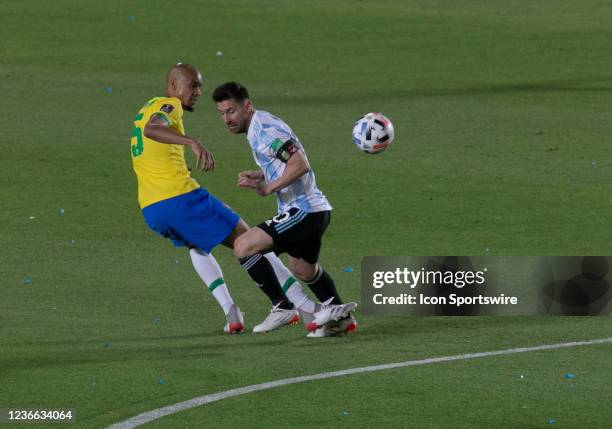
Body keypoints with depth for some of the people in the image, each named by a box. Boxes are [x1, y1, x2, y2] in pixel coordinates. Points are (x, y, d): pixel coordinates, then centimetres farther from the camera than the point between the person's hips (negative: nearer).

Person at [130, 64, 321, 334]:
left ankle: (230, 312, 15)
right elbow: (152, 129, -27)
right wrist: (192, 142, -42)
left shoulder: (147, 109, 22)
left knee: (197, 246, 32)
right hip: (180, 197, -8)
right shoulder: (169, 106, -4)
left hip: (150, 210, 8)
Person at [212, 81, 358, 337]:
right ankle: (341, 318, 44)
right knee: (303, 270, 31)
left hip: (302, 210, -11)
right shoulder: (257, 129, 14)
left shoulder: (265, 129, -17)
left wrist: (267, 187, -25)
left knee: (243, 247, -17)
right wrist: (258, 178, 6)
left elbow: (300, 164, -27)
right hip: (314, 210, 11)